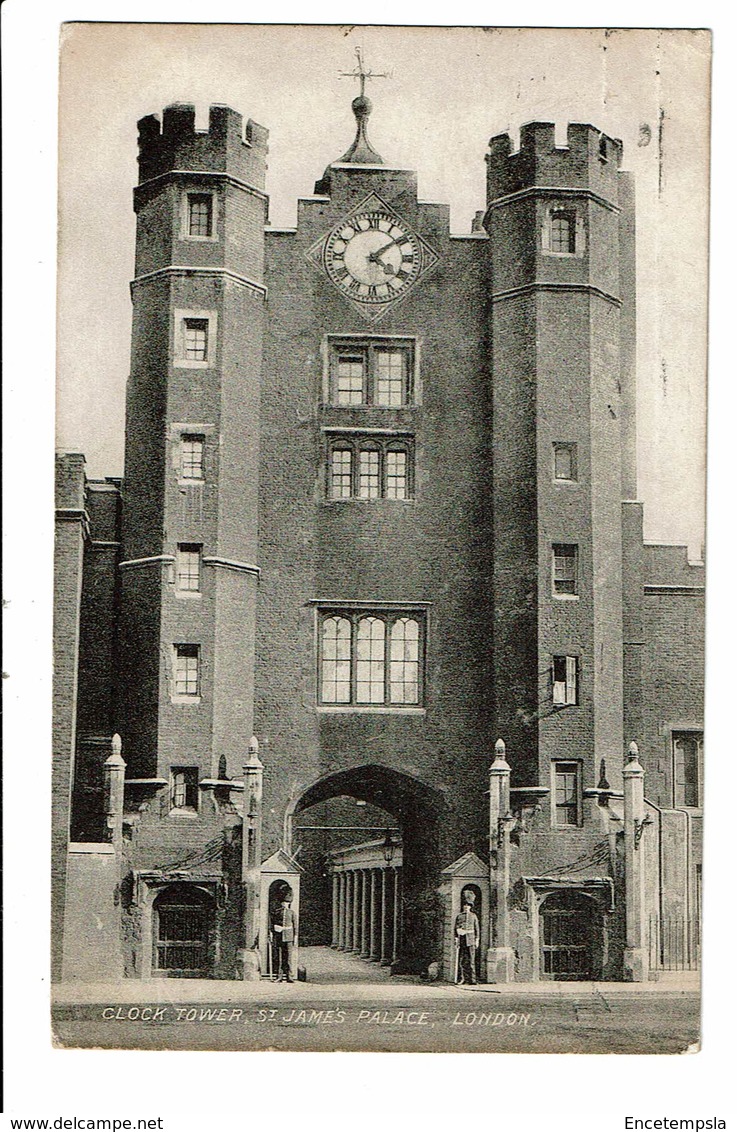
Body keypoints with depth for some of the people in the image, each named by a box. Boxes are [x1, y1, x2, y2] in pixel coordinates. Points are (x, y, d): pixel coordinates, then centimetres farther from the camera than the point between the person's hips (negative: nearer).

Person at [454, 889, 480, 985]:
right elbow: (456, 928, 8)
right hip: (462, 939, 1)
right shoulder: (459, 916, 10)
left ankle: (472, 979, -5)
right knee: (461, 960, 0)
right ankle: (461, 978, 5)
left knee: (471, 959, -5)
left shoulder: (473, 916, 9)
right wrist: (456, 939, 0)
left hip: (471, 939, -1)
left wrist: (477, 940, 3)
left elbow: (477, 928, 9)